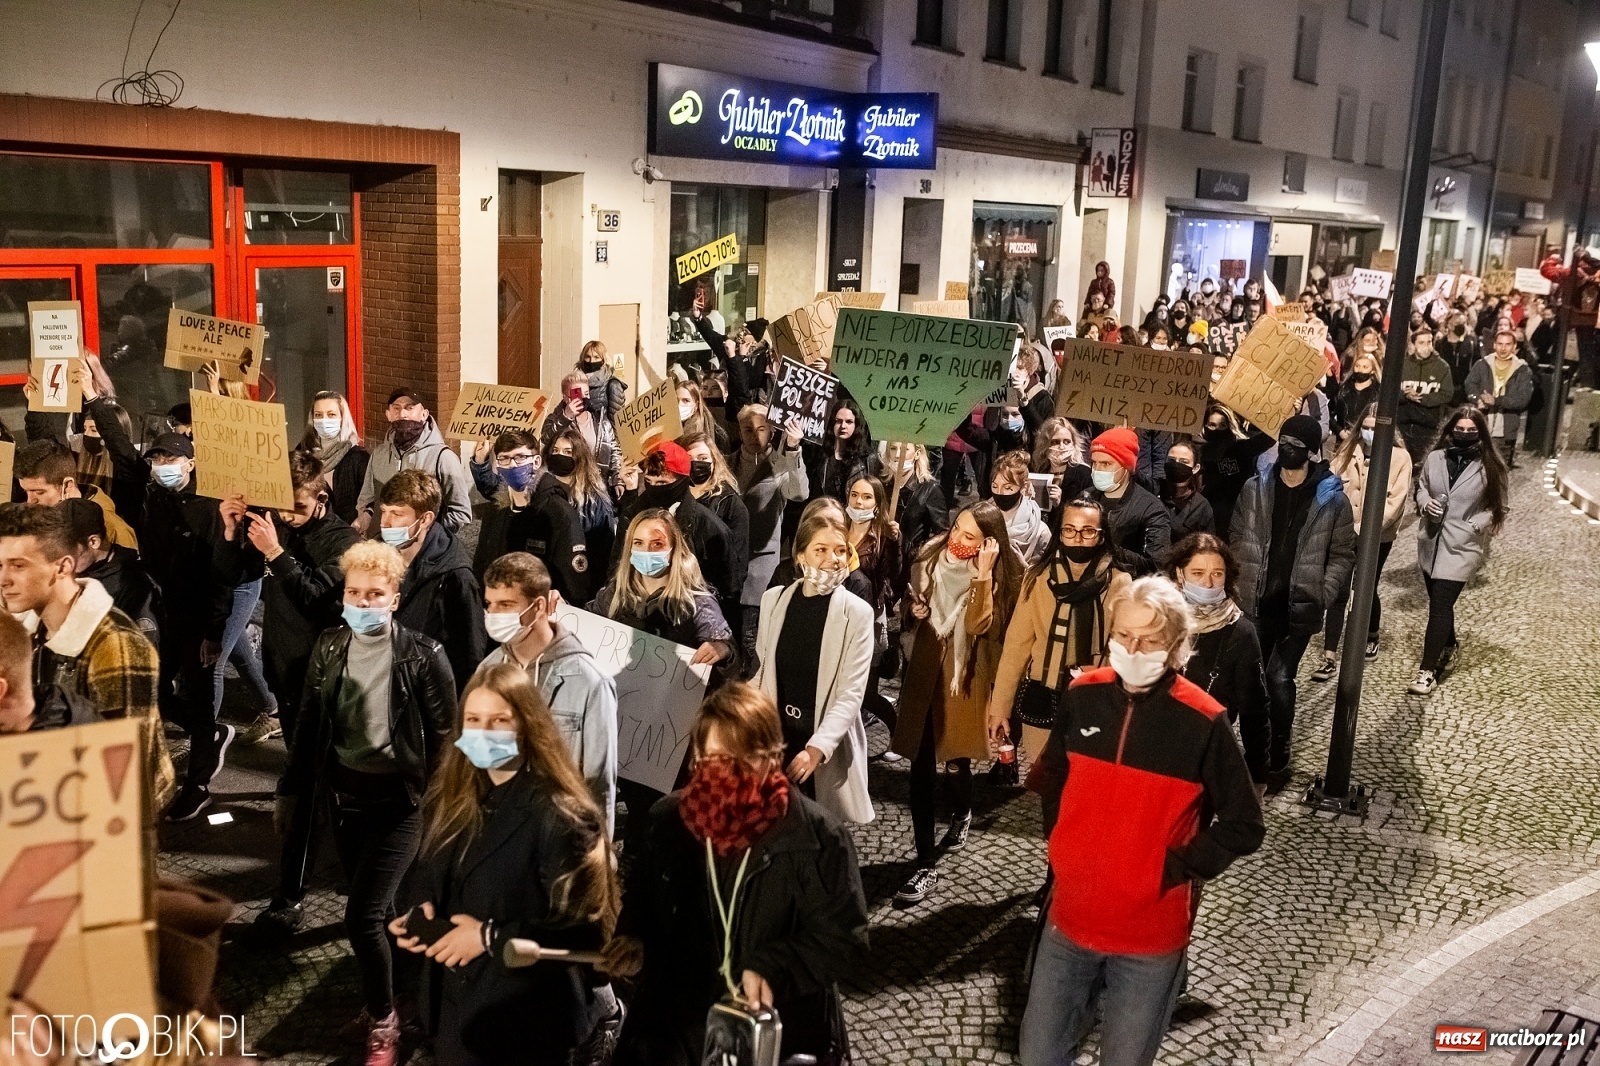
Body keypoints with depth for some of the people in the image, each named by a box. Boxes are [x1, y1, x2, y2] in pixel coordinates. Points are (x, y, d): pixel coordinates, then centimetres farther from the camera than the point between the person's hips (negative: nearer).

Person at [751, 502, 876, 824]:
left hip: (829, 744, -3)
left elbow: (851, 694, -14)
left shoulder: (857, 612, -11)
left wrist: (816, 748, -24)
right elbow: (763, 673, 8)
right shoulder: (774, 599, 1)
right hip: (778, 738, 3)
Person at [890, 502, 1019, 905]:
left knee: (954, 760, 8)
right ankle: (926, 866, 4)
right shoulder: (932, 555, 1)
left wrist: (984, 574, -30)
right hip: (923, 670, 3)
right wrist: (914, 609, -4)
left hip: (963, 676, -3)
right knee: (921, 768, -2)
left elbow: (978, 624, -25)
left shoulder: (1000, 577, -10)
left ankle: (961, 814, 44)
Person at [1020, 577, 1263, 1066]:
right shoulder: (1082, 697, -5)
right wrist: (1061, 848, 6)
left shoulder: (1203, 722, -16)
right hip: (1070, 920, 3)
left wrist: (1176, 868, -13)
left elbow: (1243, 826, -7)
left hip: (1151, 936, -3)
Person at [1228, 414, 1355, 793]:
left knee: (1279, 680, -9)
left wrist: (1321, 596, -8)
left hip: (1299, 608, -3)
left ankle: (1278, 759, 6)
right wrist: (1238, 585, 1)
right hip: (1256, 604, 3)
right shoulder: (1255, 488, 2)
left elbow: (1343, 554, 1)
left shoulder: (1332, 498, -5)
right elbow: (1237, 539, 8)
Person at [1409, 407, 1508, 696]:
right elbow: (1421, 487, 13)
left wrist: (1474, 526, -15)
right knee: (1439, 602, 19)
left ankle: (1428, 670, -6)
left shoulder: (1489, 466, -8)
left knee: (1440, 606, -9)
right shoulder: (1435, 458, -2)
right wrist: (1426, 503, -8)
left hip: (1462, 546, -4)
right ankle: (1448, 647, 45)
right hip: (1431, 540, 4)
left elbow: (1496, 507, 0)